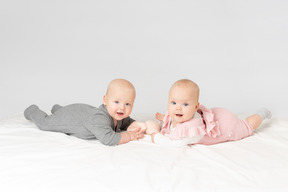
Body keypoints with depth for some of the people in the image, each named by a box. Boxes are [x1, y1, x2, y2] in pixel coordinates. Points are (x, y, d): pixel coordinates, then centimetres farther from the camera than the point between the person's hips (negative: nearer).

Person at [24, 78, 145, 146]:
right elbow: (108, 139, -58)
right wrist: (129, 136, -48)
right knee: (44, 123, 18)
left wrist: (133, 126, -29)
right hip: (68, 116, -6)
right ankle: (33, 111, 46)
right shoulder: (98, 119, -49)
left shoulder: (121, 117, -24)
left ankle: (57, 109, 66)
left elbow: (128, 122, -3)